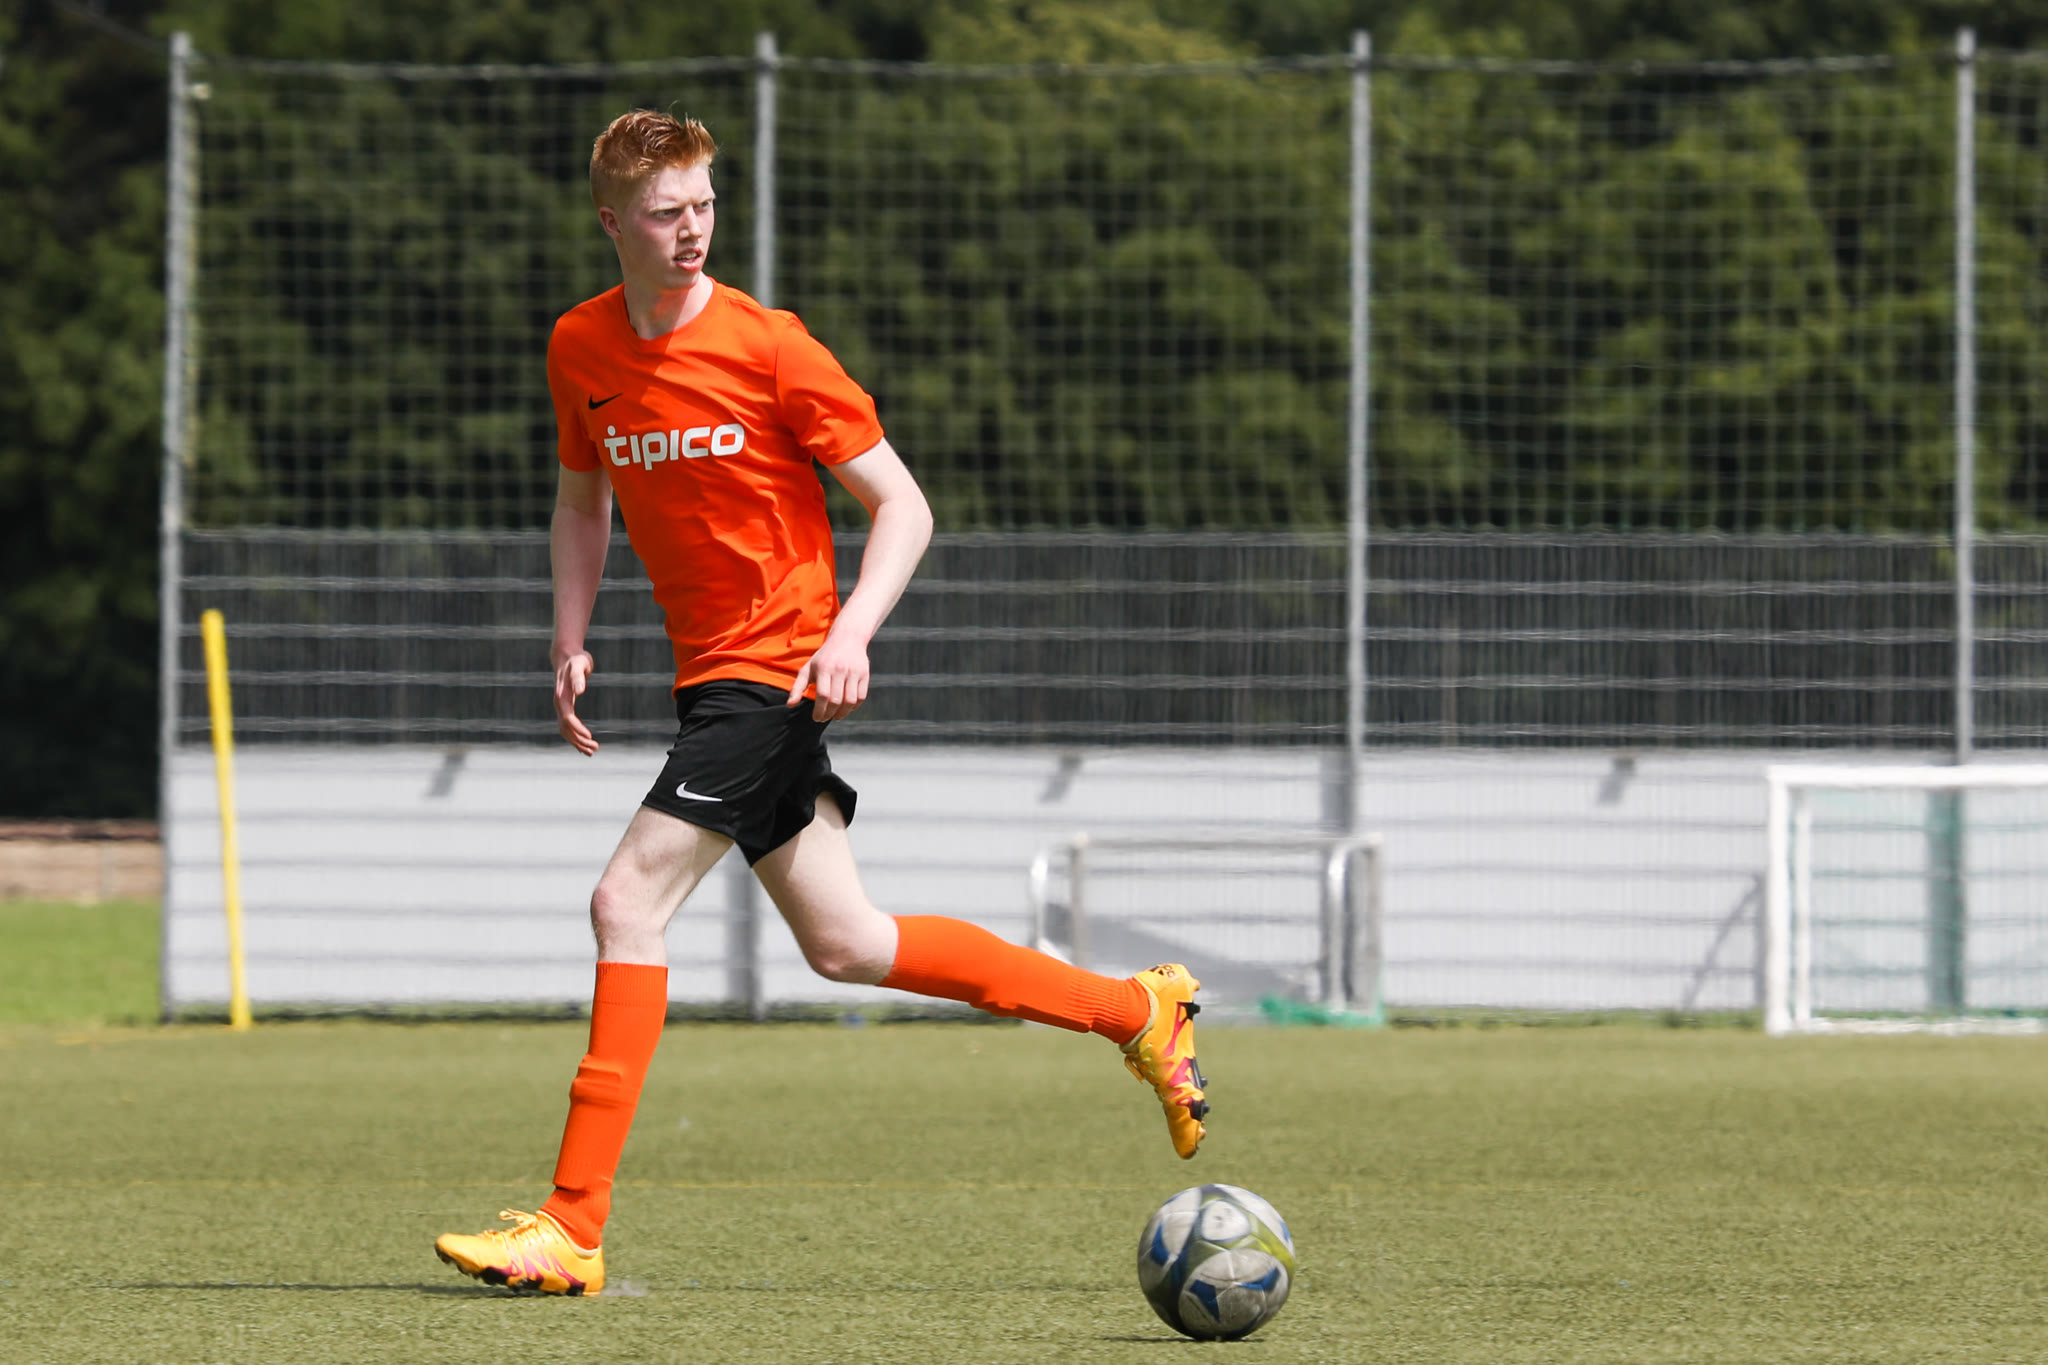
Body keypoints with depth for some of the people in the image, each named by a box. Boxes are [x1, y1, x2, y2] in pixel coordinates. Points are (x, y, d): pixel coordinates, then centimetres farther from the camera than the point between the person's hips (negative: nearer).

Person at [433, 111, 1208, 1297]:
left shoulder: (767, 347, -12)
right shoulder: (581, 351, 6)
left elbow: (903, 506, -8)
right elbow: (584, 498, 23)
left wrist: (851, 632, -22)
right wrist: (571, 642, 8)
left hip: (779, 668, -7)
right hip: (712, 675, 7)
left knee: (629, 906, -15)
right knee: (844, 943, 12)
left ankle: (574, 1230, -13)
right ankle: (1138, 1011, 26)